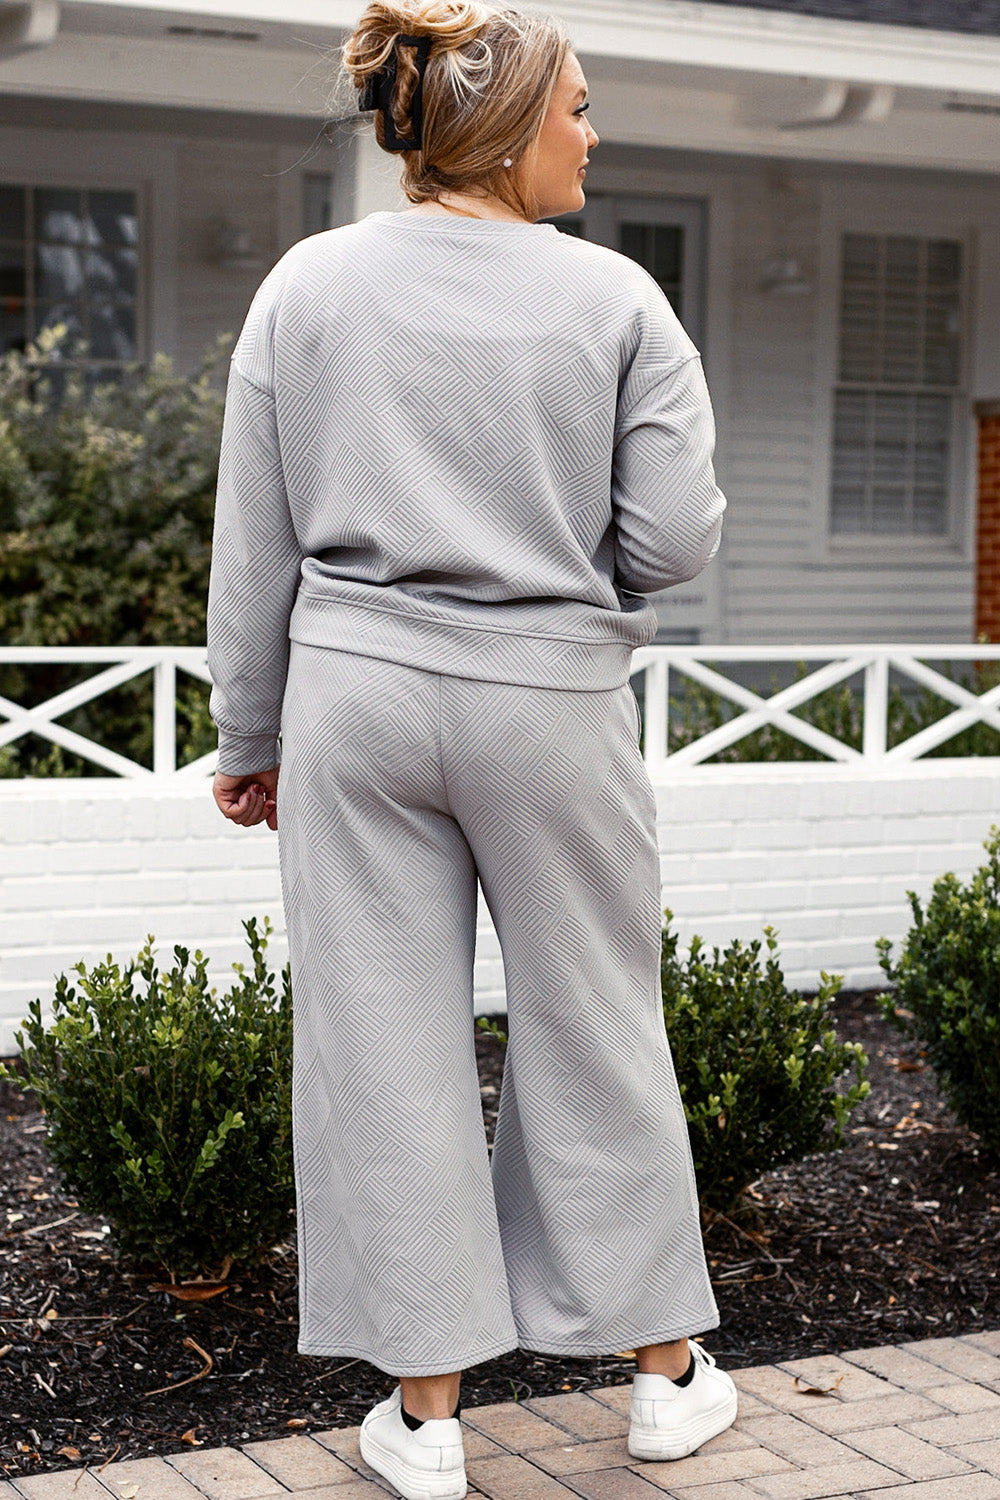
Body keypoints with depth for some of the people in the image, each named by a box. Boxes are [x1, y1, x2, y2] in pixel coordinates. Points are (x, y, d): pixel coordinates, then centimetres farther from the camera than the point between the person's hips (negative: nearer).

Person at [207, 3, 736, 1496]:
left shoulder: (307, 286, 1)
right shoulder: (616, 300, -5)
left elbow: (255, 550, 2)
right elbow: (673, 539, -8)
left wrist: (252, 736, 11)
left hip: (358, 696, 1)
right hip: (552, 702, -1)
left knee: (390, 1046, 7)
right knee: (593, 1031, 13)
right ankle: (668, 1371, 27)